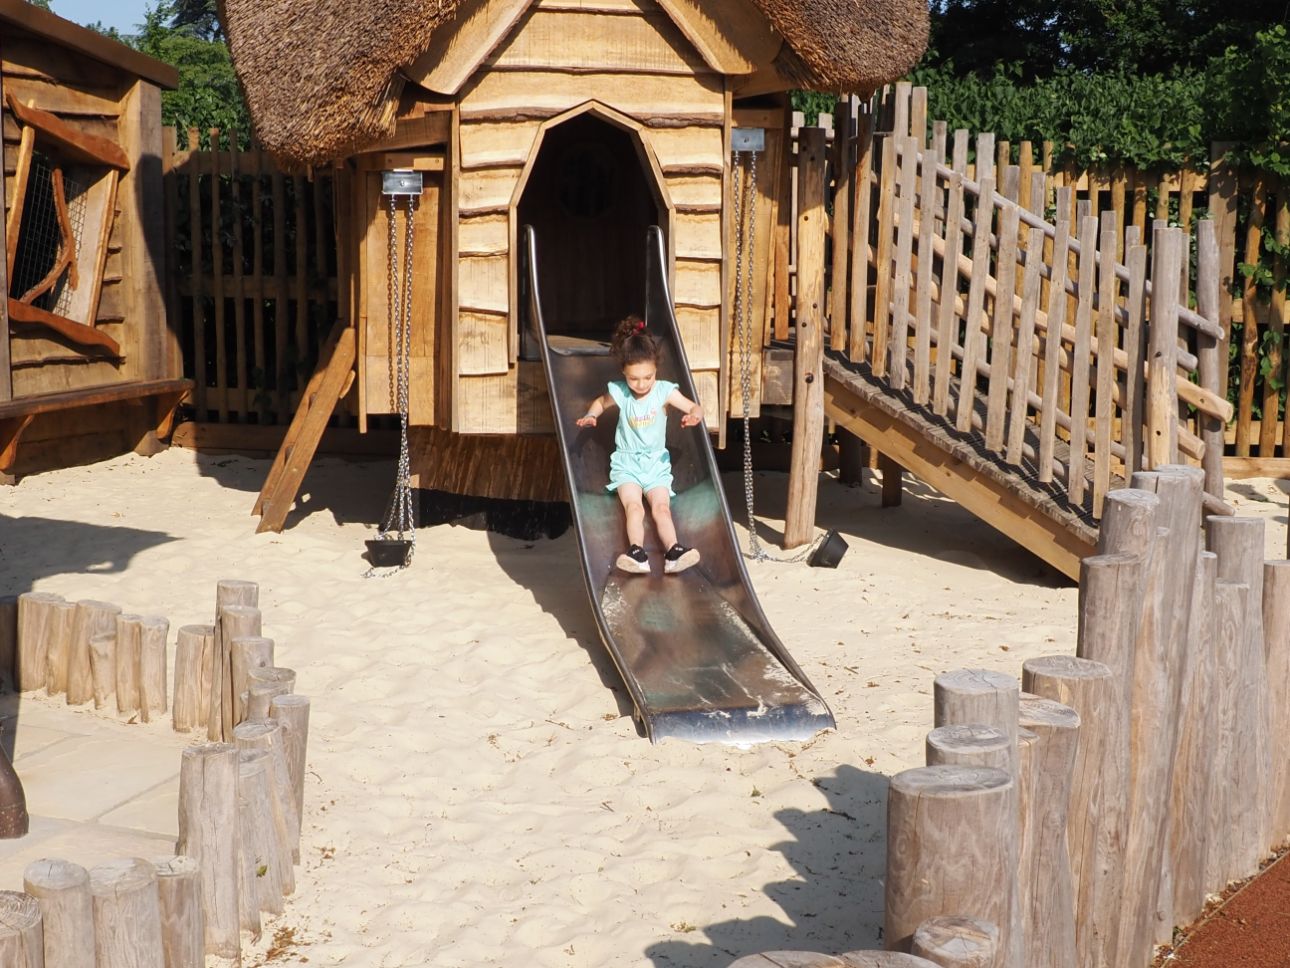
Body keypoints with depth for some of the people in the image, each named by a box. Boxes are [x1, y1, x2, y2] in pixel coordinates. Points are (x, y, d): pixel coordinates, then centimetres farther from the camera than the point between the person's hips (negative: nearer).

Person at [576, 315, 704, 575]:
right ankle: (636, 553, -42)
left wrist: (694, 415, -29)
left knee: (661, 508, -19)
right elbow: (600, 402, 19)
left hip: (656, 462, 0)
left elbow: (694, 407, -6)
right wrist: (590, 416, -1)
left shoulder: (664, 391, -6)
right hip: (626, 462, 0)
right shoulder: (619, 392, -3)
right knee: (634, 507, -23)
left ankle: (673, 552, -36)